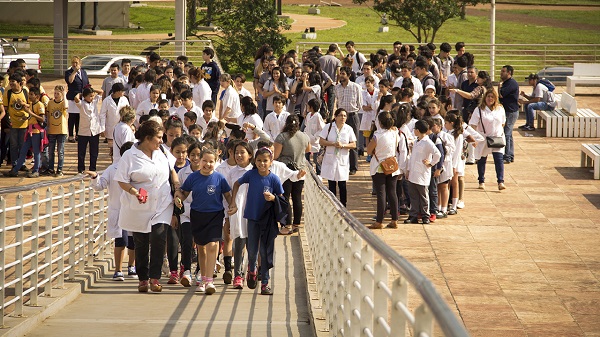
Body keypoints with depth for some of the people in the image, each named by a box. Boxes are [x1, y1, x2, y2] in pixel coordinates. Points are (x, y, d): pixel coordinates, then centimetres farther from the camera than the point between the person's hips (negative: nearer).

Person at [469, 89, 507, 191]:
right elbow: (473, 125, -13)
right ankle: (481, 181, 25)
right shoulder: (479, 110, -7)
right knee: (482, 160, 10)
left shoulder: (500, 109, 5)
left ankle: (501, 182, -13)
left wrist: (501, 133, 9)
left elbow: (503, 123, 18)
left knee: (499, 159, -10)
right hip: (483, 138, -2)